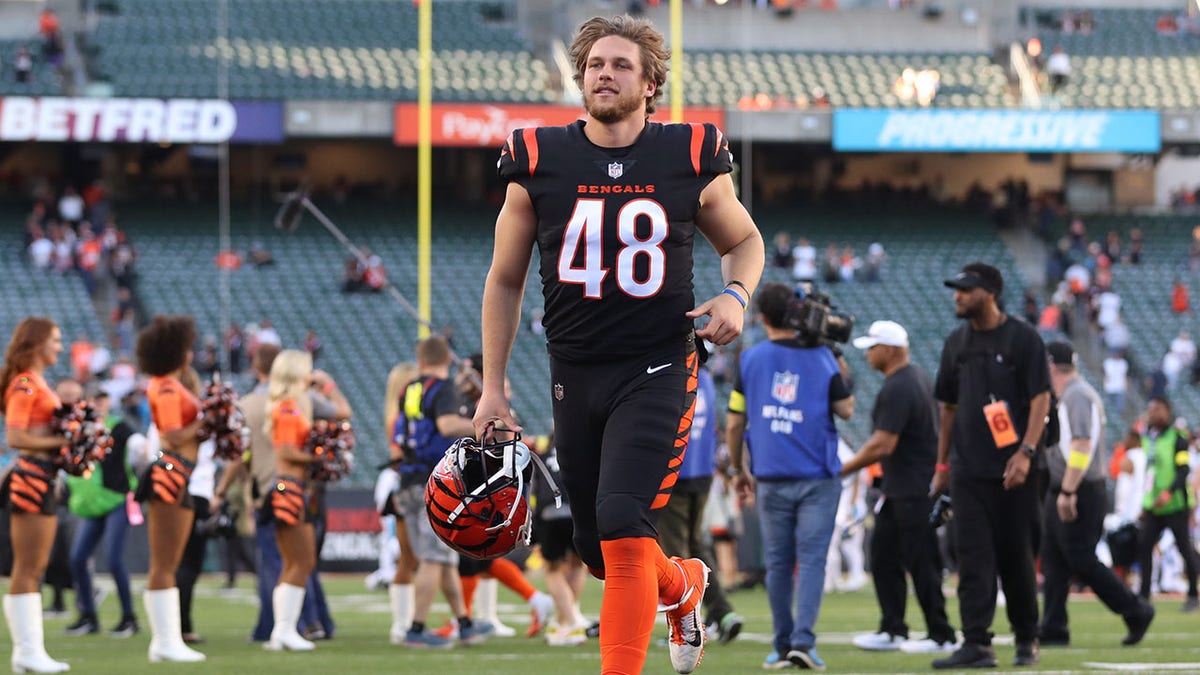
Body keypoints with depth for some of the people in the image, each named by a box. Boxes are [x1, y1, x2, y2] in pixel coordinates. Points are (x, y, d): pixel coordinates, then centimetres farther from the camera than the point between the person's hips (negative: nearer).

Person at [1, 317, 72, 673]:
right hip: (30, 476, -10)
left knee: (35, 569, 11)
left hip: (43, 480, 10)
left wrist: (66, 443, 6)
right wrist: (59, 442, -18)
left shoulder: (38, 383, 16)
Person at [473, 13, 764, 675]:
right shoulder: (538, 161, 1)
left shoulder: (691, 157, -2)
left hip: (657, 371, -3)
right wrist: (492, 389, 7)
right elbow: (505, 280, 10)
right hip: (575, 374, 3)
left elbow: (744, 240, 16)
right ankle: (683, 584, 42)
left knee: (623, 524, -20)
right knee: (599, 551, 9)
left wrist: (735, 295, -7)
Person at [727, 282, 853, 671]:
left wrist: (738, 471, 16)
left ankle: (782, 646, 12)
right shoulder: (821, 357, -2)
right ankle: (803, 641, -15)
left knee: (778, 563, 9)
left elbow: (734, 424, 4)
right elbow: (846, 410, 3)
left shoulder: (750, 359, 2)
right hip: (817, 478, -1)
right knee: (811, 560, -2)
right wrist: (840, 370, 14)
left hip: (770, 478, 1)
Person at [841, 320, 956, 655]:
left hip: (913, 492, -11)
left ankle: (941, 636, -1)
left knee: (921, 563, -6)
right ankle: (892, 631, 14)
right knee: (884, 556, 12)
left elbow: (883, 445, -25)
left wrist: (843, 469, -17)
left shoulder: (897, 389, -19)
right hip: (898, 489, 11)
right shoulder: (918, 377, 13)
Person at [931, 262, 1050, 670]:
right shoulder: (957, 343, 13)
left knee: (1015, 556, 3)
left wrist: (1026, 452, -19)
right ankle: (977, 645, -9)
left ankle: (1027, 640, 17)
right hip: (968, 471, 4)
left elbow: (1041, 399, -8)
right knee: (973, 558, -5)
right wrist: (942, 464, 16)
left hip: (1012, 471, -4)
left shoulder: (1023, 338, -3)